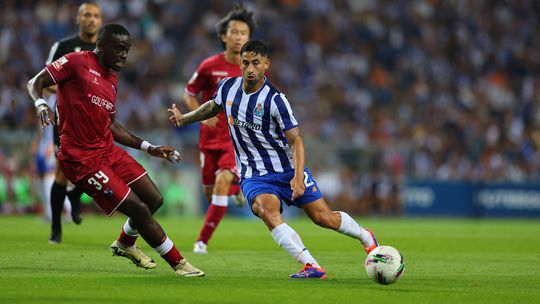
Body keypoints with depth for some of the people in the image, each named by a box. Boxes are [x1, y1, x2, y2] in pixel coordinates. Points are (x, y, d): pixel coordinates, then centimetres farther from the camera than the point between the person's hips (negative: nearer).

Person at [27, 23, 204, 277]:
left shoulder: (112, 81, 15)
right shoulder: (78, 62, -8)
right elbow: (36, 82, -8)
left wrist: (149, 148, 20)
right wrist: (40, 103, -30)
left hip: (108, 150, 9)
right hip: (82, 159, -9)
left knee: (154, 200, 8)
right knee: (138, 209, -9)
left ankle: (125, 244, 36)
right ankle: (179, 263, 4)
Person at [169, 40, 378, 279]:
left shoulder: (274, 100, -17)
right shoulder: (227, 87, -2)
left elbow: (295, 140, -19)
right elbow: (213, 107, 23)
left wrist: (298, 177, -31)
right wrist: (183, 118, 25)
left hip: (288, 169, -2)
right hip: (253, 176, 2)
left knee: (324, 218, -2)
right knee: (267, 210, -30)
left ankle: (365, 236, 32)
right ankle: (311, 267, -37)